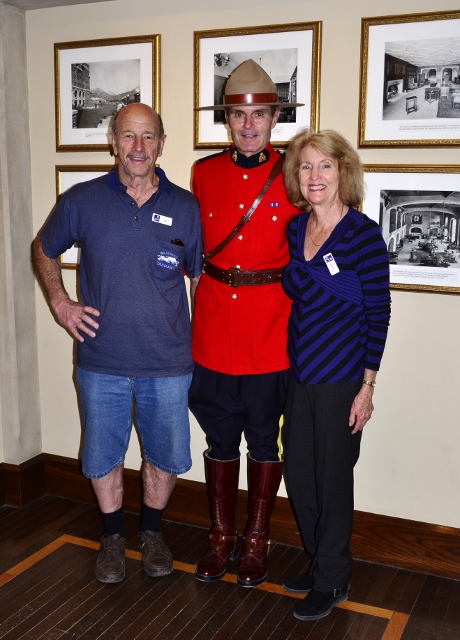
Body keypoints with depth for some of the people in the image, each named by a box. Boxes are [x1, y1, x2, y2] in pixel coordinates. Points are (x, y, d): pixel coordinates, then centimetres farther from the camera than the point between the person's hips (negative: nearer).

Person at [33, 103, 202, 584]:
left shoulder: (186, 207, -1)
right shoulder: (81, 201, -2)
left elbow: (199, 276, 8)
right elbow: (44, 250, 14)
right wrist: (59, 301, 1)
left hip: (168, 364, 0)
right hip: (102, 363, 0)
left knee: (167, 455, 13)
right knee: (103, 457, 13)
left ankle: (151, 530, 39)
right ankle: (113, 535, 38)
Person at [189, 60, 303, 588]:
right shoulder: (204, 173, 5)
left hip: (271, 336, -2)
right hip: (213, 331, 2)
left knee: (264, 441, 11)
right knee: (220, 440, 13)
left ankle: (256, 541, 30)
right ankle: (222, 538, 32)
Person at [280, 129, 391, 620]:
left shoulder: (363, 234, -12)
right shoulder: (294, 229, 6)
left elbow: (378, 313, -11)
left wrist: (367, 385, -12)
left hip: (340, 379, -6)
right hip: (298, 375, 6)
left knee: (332, 477, 6)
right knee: (297, 472, 13)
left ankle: (331, 582, 26)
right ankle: (320, 564, 35)